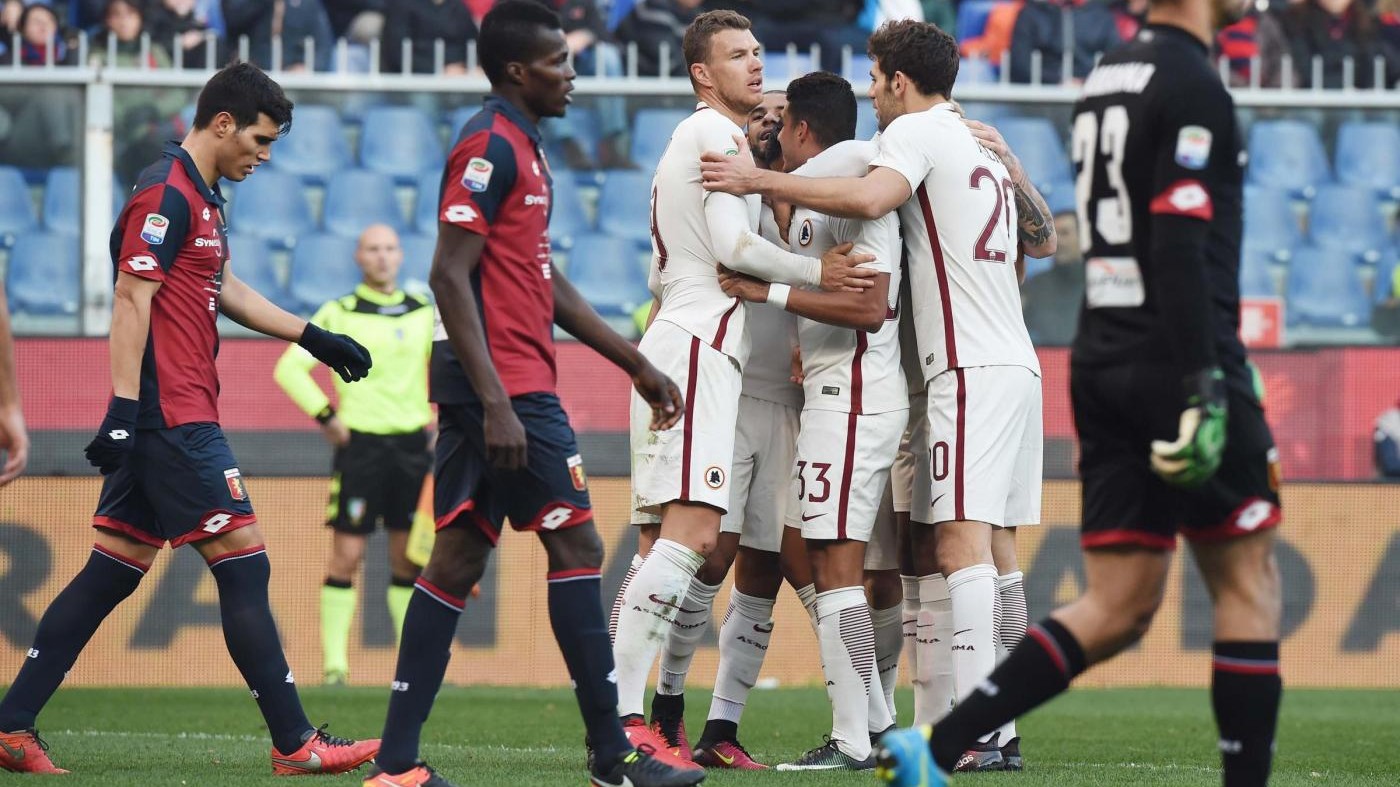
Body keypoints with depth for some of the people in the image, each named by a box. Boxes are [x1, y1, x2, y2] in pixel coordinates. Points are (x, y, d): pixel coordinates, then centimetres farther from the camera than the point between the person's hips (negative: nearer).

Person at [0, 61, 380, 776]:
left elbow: (223, 291, 31)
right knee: (243, 562, -8)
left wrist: (316, 339, 30)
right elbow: (131, 302, -18)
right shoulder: (166, 195, -12)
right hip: (173, 419, -10)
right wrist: (124, 409, -23)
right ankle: (295, 745, -7)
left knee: (113, 571, 9)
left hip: (163, 423, 10)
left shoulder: (199, 196, 19)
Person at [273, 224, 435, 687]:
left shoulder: (423, 313, 9)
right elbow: (290, 367, -3)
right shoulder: (339, 314, -1)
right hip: (360, 443, -3)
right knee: (347, 554, -5)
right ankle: (334, 662, -3)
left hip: (412, 443, 3)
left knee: (409, 557, 5)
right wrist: (326, 416, -9)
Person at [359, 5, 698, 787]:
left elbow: (544, 281, 25)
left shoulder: (521, 148, 19)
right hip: (504, 384, -10)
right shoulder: (492, 147, -12)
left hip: (503, 388, 10)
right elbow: (450, 274, -19)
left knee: (459, 559, 7)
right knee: (577, 544, -6)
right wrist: (495, 402, -24)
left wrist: (638, 365, 24)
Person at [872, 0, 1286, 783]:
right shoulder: (1193, 87, -11)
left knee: (1117, 609, 5)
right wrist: (1203, 390, -23)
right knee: (1248, 580, 4)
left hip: (1103, 362, 8)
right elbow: (1179, 247, -20)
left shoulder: (1107, 78, 17)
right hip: (1175, 362, -8)